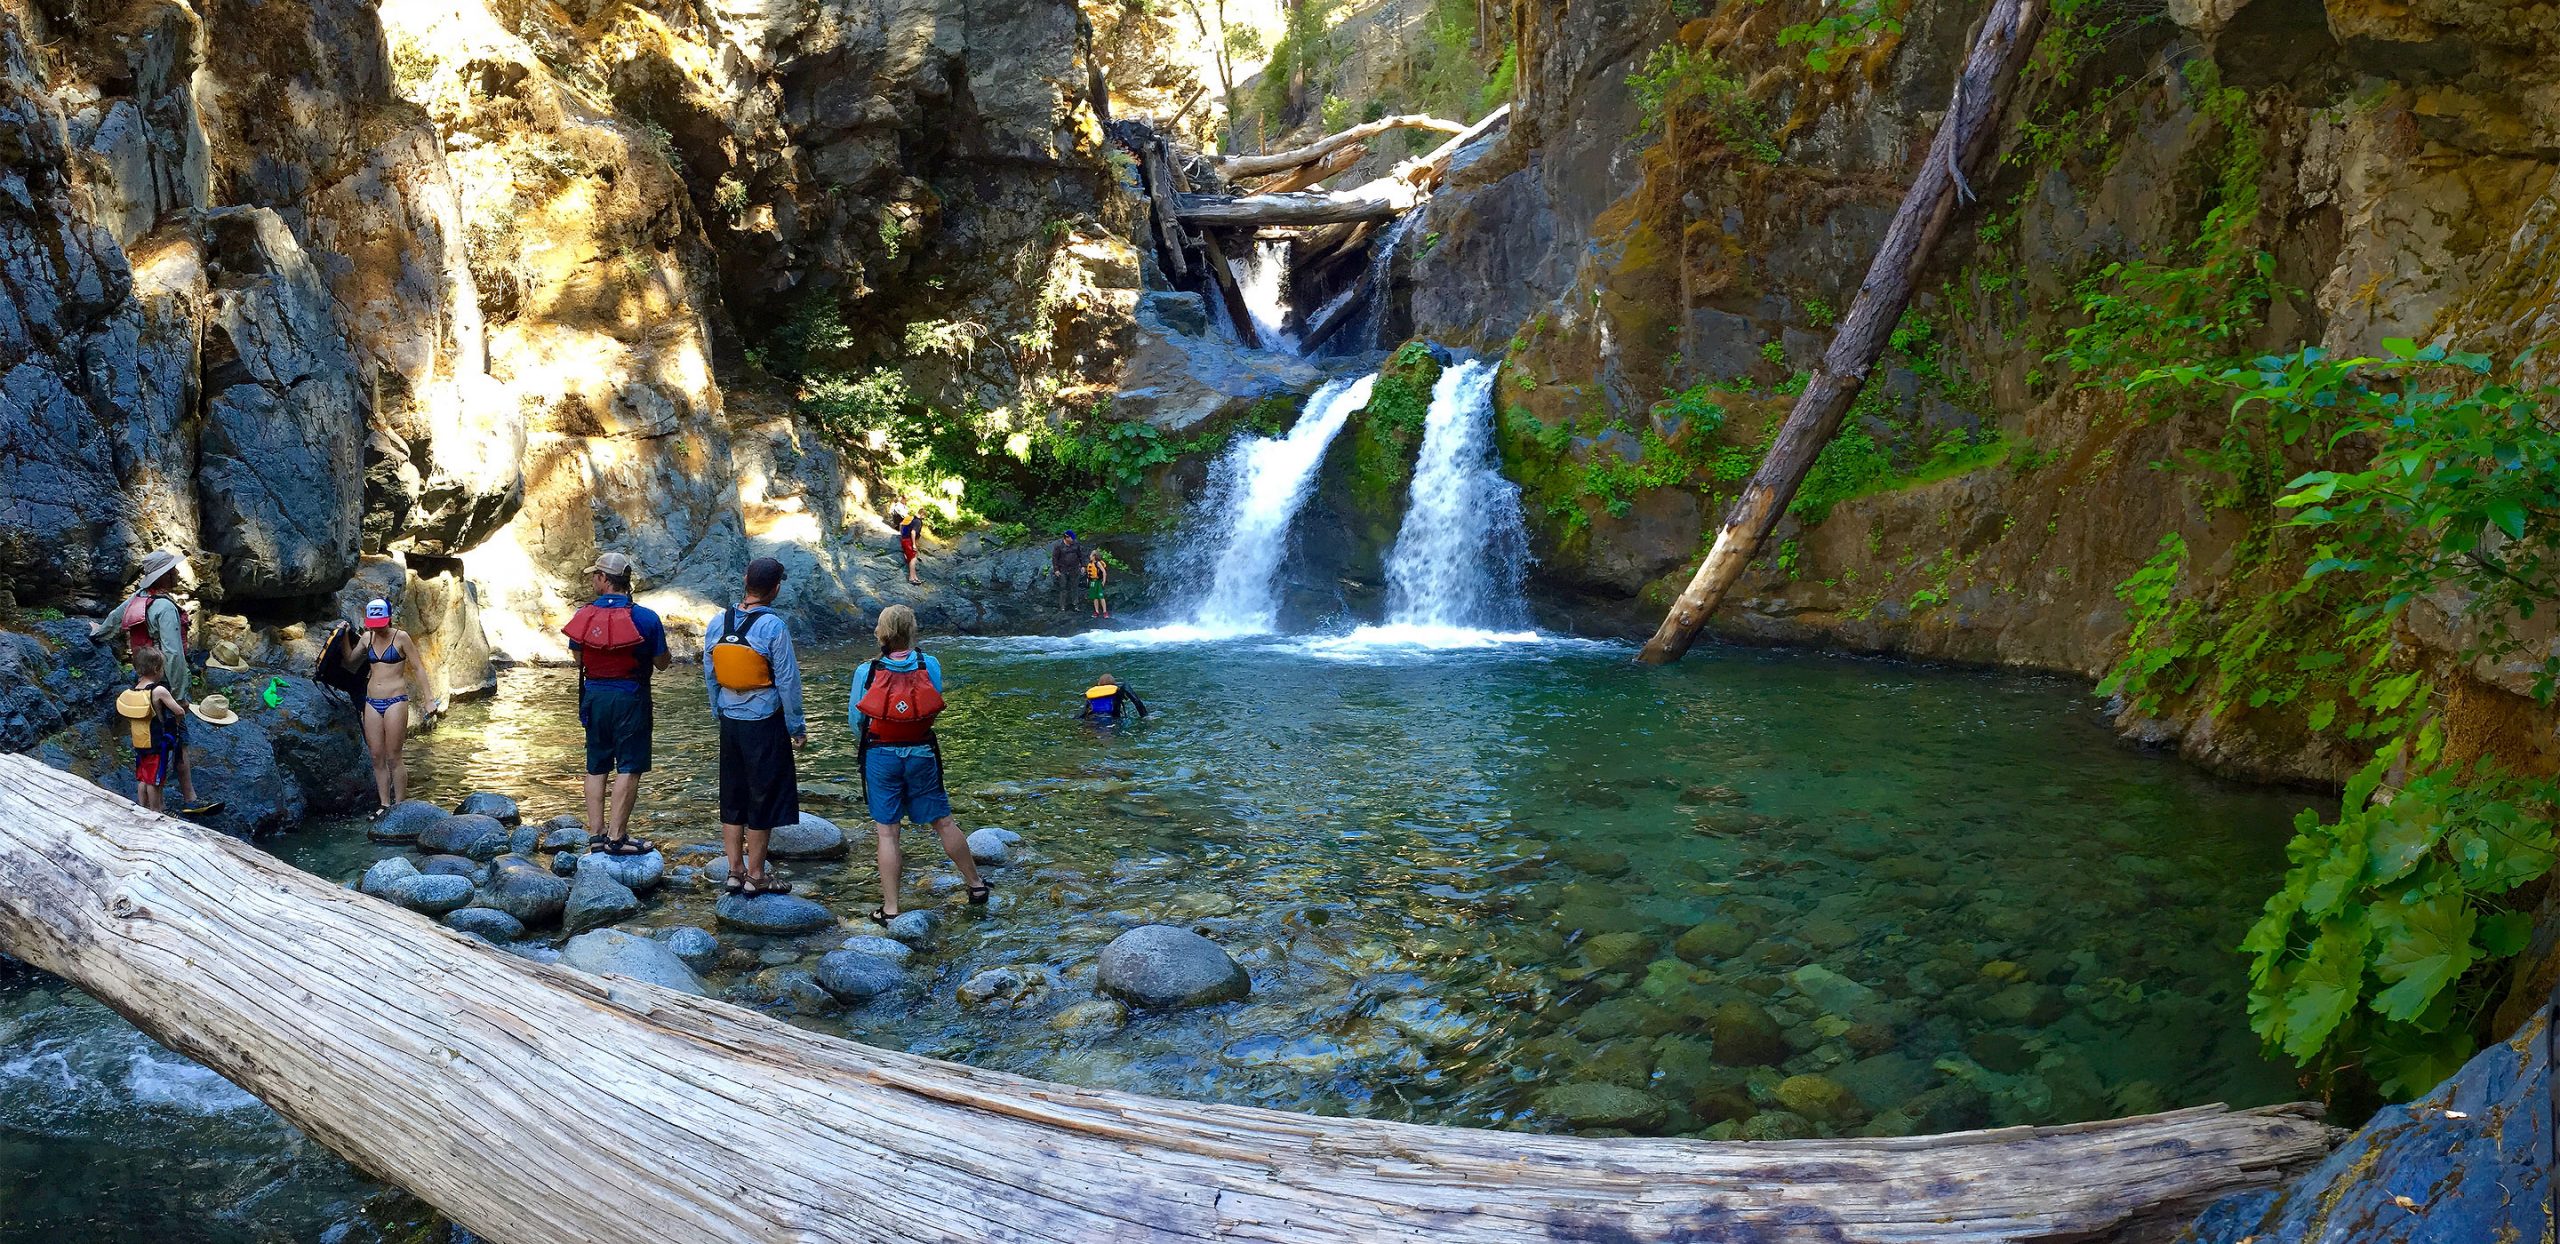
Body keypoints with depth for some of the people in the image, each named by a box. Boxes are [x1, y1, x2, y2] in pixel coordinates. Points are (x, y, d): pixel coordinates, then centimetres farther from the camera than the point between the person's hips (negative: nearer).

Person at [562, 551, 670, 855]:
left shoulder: (583, 615, -3)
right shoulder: (646, 618, -12)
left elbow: (577, 657, 10)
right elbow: (662, 663, -4)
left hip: (594, 696, 4)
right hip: (630, 699, -4)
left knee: (596, 767, 14)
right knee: (629, 768, 1)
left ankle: (595, 833, 18)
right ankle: (616, 837, -1)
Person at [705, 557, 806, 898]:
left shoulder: (717, 623, 1)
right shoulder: (773, 627, -17)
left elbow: (709, 675, 10)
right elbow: (787, 682, -13)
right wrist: (797, 728, -4)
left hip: (730, 723, 6)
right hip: (764, 725, -6)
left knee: (732, 798, 15)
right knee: (763, 800, 5)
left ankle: (735, 871, 22)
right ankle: (756, 877, 11)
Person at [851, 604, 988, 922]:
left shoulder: (866, 672, -11)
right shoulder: (930, 666, -7)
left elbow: (856, 722, -2)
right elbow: (934, 710, 2)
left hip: (881, 756, -1)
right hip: (922, 754, 2)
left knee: (887, 833, 4)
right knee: (944, 821, 14)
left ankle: (890, 909, 8)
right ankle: (976, 886, 27)